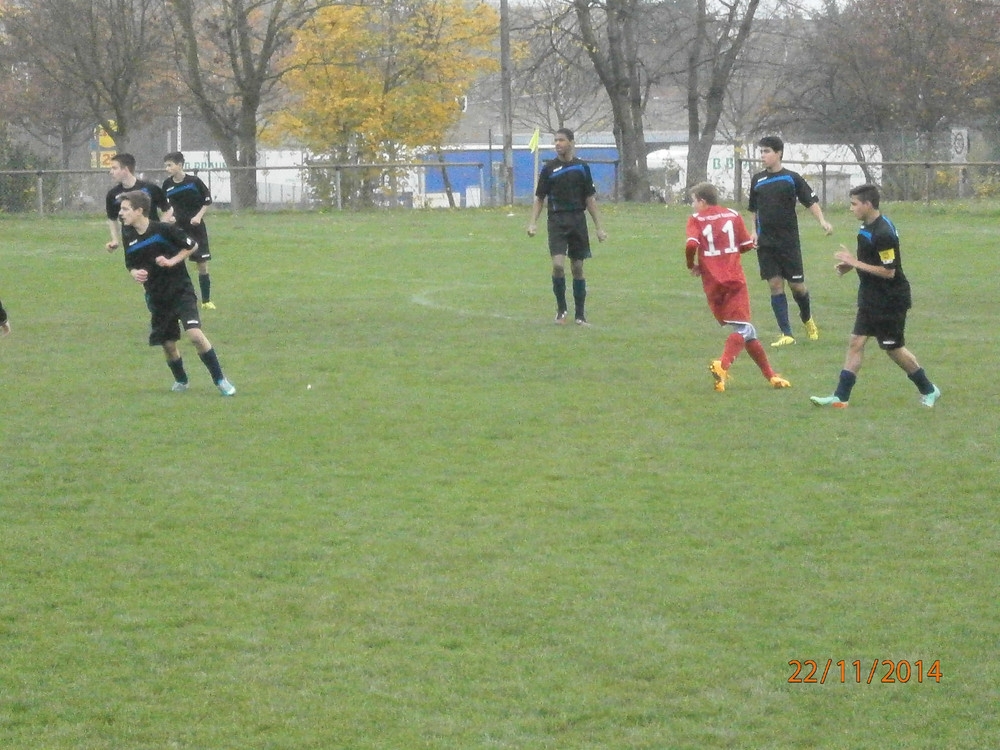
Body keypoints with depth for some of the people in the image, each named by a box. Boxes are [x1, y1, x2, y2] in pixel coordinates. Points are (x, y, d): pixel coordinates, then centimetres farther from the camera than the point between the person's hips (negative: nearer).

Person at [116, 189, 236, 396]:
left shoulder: (163, 229, -16)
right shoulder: (129, 237, 0)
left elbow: (192, 246, -5)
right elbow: (131, 266, 12)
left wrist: (173, 261, -17)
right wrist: (135, 273, -11)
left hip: (181, 290, -5)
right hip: (157, 297, 5)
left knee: (195, 334, -20)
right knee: (168, 344, 8)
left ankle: (220, 379, -9)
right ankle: (181, 381, 34)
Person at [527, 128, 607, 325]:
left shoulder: (582, 167, 6)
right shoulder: (549, 168, 3)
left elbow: (590, 199, 10)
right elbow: (539, 198, 7)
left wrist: (599, 227, 7)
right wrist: (532, 223, -6)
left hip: (578, 220, 1)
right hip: (556, 221, -1)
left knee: (577, 268, 4)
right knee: (558, 265, -16)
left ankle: (580, 315, 12)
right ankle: (561, 309, 2)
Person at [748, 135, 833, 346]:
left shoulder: (791, 178, -2)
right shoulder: (758, 180, 8)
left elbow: (811, 201, -4)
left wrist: (822, 221, -20)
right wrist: (754, 231, 5)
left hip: (789, 241, -3)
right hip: (765, 242, 3)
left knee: (797, 284, 0)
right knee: (775, 285, -3)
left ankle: (807, 319, 31)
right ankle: (786, 334, 0)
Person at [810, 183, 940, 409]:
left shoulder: (883, 233, -24)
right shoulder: (867, 227, 7)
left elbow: (888, 271, -24)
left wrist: (855, 263, -21)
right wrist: (849, 265, 4)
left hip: (890, 301, -9)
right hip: (871, 299, 9)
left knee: (893, 348, 3)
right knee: (856, 342, 3)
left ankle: (929, 391, 21)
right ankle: (840, 397, 2)